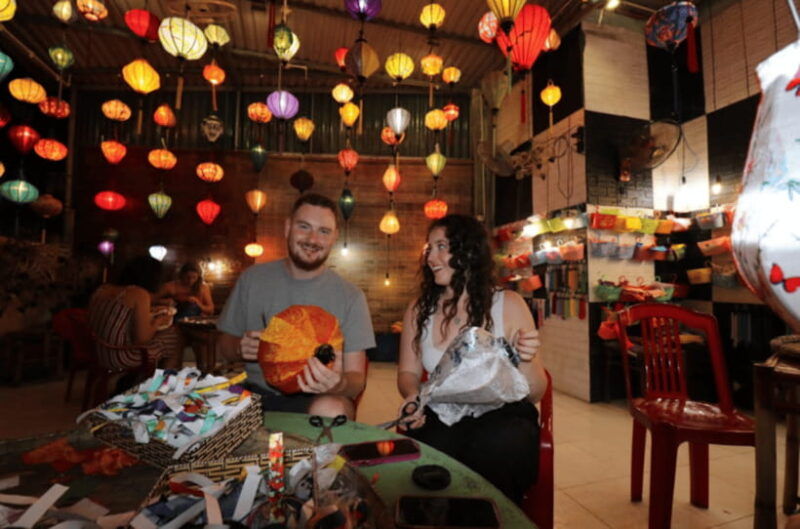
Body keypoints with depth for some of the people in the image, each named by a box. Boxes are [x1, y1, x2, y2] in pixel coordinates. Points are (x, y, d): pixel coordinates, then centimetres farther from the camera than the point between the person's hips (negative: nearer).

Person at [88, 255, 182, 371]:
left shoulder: (103, 289, 4)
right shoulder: (140, 294, -18)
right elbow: (142, 338, -19)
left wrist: (147, 315, 20)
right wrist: (159, 321, -2)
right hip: (123, 357, -8)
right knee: (173, 338, 9)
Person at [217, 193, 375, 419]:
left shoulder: (350, 296, -6)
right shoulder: (253, 279, 2)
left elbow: (356, 377, -6)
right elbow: (225, 341, 14)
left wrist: (340, 385, -30)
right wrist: (240, 348, -10)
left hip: (312, 398, -2)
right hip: (255, 392, 2)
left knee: (331, 410, -35)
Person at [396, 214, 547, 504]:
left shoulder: (508, 305, -3)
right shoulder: (418, 310, 4)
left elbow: (535, 394, -2)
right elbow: (408, 372, 9)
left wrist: (526, 360, -23)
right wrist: (413, 395, -13)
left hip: (502, 416, -1)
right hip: (441, 418, 2)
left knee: (492, 450, -33)